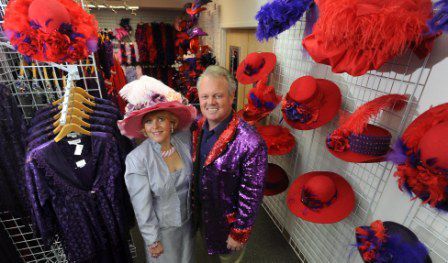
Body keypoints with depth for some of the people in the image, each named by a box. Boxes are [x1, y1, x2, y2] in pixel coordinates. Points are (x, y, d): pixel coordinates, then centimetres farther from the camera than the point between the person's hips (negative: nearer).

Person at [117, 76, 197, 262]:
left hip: (188, 219, 3)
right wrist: (152, 240, -10)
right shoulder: (136, 159, -25)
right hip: (161, 226, -3)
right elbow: (142, 206, -18)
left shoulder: (185, 139, -18)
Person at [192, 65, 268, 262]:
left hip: (228, 223, -5)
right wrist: (193, 205, 9)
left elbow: (252, 194, -24)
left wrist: (239, 233, -14)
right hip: (200, 214, 6)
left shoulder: (250, 143, -33)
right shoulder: (197, 127, -11)